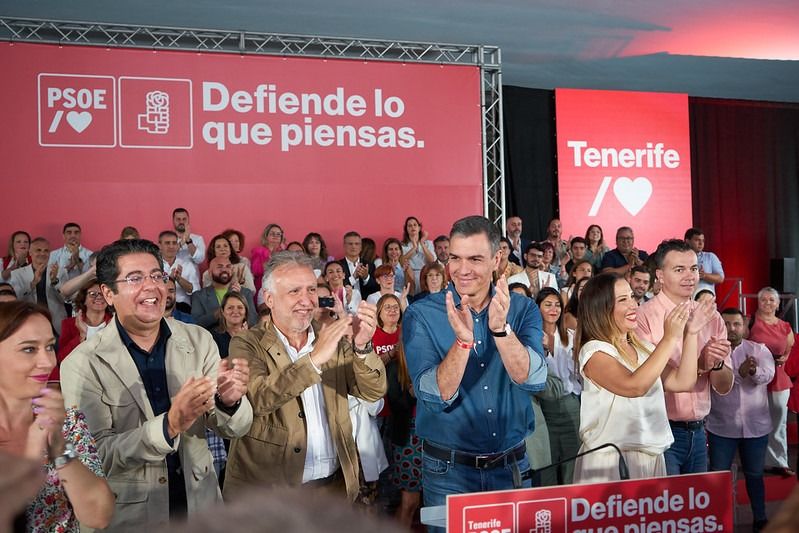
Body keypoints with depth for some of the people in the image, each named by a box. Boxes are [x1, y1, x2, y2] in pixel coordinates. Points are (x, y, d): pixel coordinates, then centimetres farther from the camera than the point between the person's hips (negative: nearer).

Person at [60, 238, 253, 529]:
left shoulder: (199, 340, -5)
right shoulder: (82, 364, -14)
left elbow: (232, 428, -5)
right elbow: (96, 456, -17)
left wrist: (229, 400, -27)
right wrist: (169, 426, -31)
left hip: (200, 503, 3)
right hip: (128, 516, -3)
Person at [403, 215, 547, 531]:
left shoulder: (522, 310, -4)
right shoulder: (421, 315, -11)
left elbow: (533, 380, -18)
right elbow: (436, 397, -19)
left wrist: (500, 328, -32)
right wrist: (462, 340, -34)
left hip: (512, 466, 2)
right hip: (449, 471, -2)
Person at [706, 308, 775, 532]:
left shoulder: (759, 350, -2)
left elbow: (767, 374, -22)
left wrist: (754, 371, -41)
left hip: (755, 425, 2)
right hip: (721, 427, -1)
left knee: (754, 474, 16)